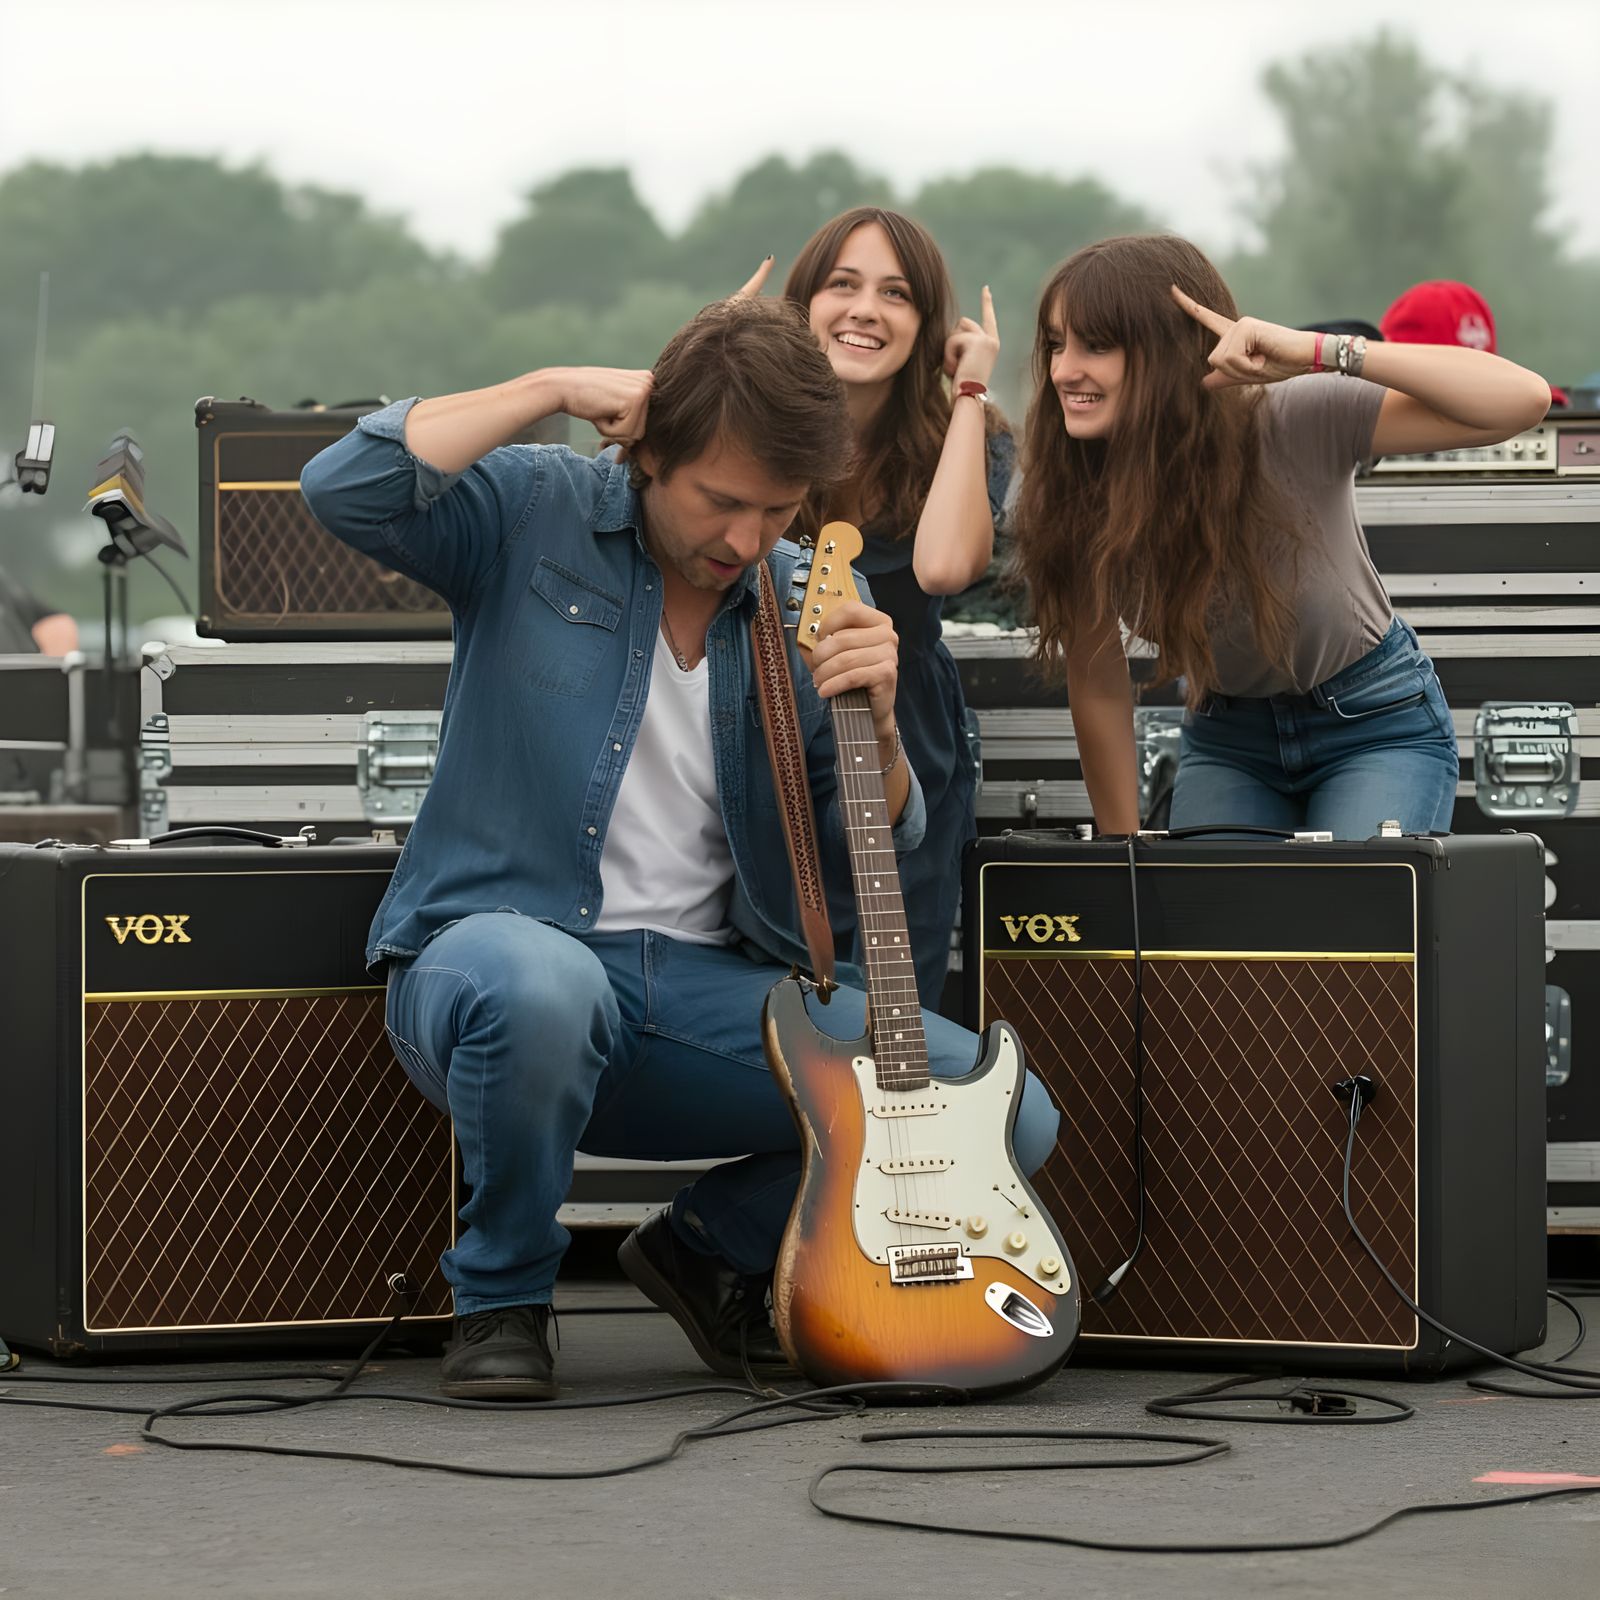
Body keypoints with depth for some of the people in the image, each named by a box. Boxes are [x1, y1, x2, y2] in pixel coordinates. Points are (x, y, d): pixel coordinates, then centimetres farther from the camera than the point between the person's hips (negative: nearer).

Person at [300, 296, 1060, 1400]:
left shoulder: (811, 606, 8)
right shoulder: (532, 516, -2)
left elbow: (878, 848, 8)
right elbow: (343, 487, -20)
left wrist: (876, 721, -14)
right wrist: (553, 390, -15)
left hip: (710, 990, 4)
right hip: (501, 943, -4)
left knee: (1014, 1117, -12)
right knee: (539, 988, -43)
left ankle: (719, 1249, 14)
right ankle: (502, 1297, -11)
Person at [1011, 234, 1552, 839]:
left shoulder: (1294, 422, -28)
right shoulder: (1071, 494, -17)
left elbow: (1522, 399, -37)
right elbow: (1097, 688, -8)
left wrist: (1322, 353, -43)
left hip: (1374, 725, -3)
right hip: (1227, 737, 3)